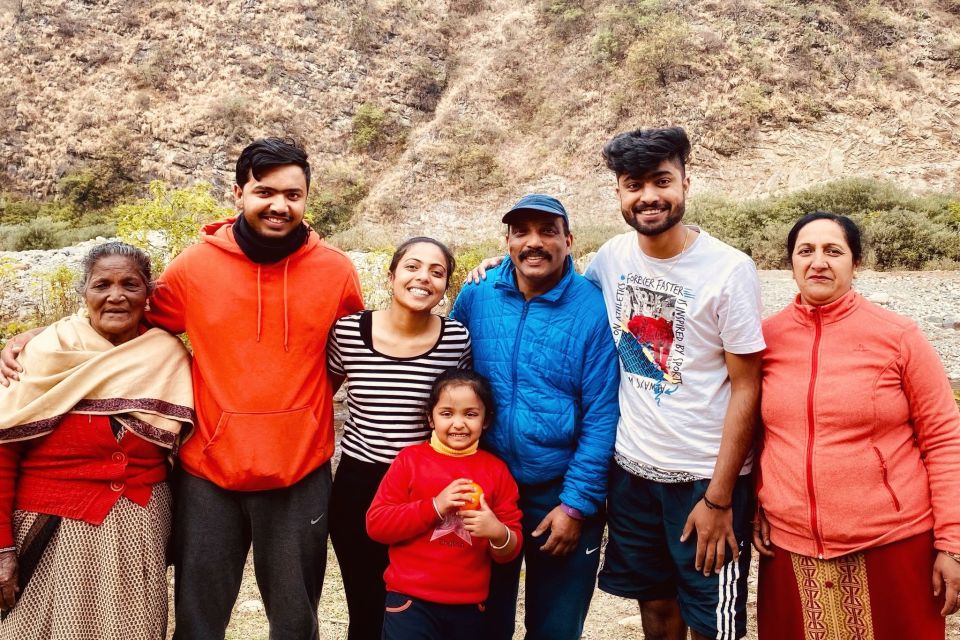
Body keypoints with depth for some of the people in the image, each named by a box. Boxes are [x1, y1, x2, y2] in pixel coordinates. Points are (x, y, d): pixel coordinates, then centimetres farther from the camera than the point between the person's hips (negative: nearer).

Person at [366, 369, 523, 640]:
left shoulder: (496, 470, 2)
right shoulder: (410, 459, -3)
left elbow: (512, 550, 5)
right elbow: (376, 524, -9)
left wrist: (499, 534, -19)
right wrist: (434, 506, -19)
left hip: (470, 606, 3)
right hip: (411, 601, -2)